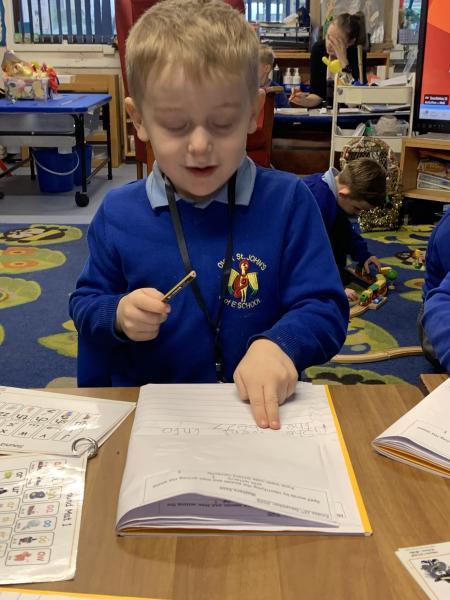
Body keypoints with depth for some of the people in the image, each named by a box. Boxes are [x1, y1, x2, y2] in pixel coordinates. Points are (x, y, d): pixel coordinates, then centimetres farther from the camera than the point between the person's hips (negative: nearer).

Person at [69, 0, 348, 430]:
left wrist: (277, 344, -25)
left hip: (261, 411, 1)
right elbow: (84, 304, 11)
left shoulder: (288, 201, -4)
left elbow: (325, 309, -5)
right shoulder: (117, 213, 1)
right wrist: (118, 315, -11)